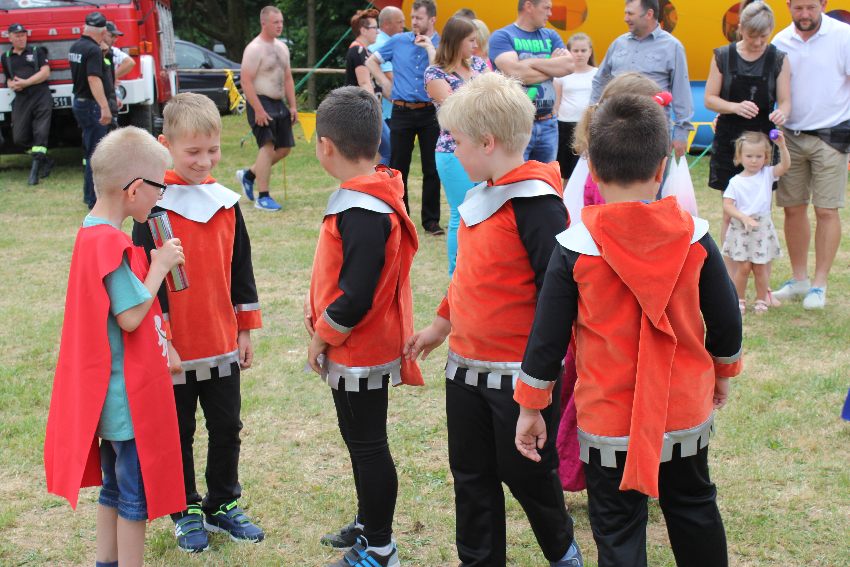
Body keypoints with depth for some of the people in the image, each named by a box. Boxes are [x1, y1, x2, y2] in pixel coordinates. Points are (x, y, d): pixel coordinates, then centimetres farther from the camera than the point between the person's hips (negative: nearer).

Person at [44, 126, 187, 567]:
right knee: (136, 494, 4)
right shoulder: (113, 245, -23)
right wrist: (159, 266, -15)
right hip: (129, 394, -10)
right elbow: (131, 317, -24)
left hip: (108, 392, 10)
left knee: (114, 487, 21)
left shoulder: (92, 234, 7)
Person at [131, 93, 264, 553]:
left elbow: (241, 268, 10)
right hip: (175, 349, -4)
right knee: (179, 433, 10)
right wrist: (161, 340, -14)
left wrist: (245, 330, 9)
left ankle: (223, 505, 30)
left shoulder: (226, 201, 3)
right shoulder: (154, 208, -11)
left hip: (222, 344, 4)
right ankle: (185, 513, 26)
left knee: (226, 427, 14)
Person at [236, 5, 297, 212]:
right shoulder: (254, 49, -12)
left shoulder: (282, 47, 14)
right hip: (261, 102, -8)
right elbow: (246, 82, -17)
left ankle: (249, 175, 26)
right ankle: (263, 197, -12)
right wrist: (258, 110, -22)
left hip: (279, 104, 8)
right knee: (267, 146, -16)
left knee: (284, 148, 9)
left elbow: (287, 78, 19)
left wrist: (292, 106, 11)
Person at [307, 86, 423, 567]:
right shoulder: (368, 196, 5)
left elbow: (356, 297, -28)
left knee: (368, 444, 3)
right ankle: (368, 524, 39)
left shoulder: (364, 212, -27)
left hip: (360, 353, -10)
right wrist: (317, 305, 7)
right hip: (359, 349, 10)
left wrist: (323, 336, -15)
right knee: (359, 438, 22)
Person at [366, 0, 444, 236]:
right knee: (398, 167, 6)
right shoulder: (398, 41, 4)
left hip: (430, 112, -1)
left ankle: (431, 220, 11)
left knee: (432, 169, 2)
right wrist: (385, 83, 6)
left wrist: (430, 47, -16)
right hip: (402, 112, 1)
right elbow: (371, 61, 15)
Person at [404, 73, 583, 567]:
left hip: (518, 374, -8)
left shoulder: (535, 202, -20)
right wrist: (441, 325, 22)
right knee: (472, 474, 15)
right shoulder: (485, 194, 8)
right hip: (466, 366, 8)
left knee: (525, 472, 9)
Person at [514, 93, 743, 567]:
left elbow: (547, 336, -10)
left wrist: (531, 407, 2)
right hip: (687, 411, 3)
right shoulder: (694, 235, -8)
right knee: (695, 511, 23)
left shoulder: (576, 246, -15)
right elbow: (726, 319, 2)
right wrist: (724, 371, 21)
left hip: (609, 417, -3)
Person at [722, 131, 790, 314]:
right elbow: (727, 205, -8)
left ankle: (761, 299, 19)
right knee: (743, 266, -3)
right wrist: (744, 217, -20)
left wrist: (782, 145, -27)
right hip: (740, 228, -1)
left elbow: (785, 165, -13)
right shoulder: (736, 182, -2)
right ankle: (739, 300, 12)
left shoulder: (767, 174, 3)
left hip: (762, 228, 1)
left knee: (760, 267, 4)